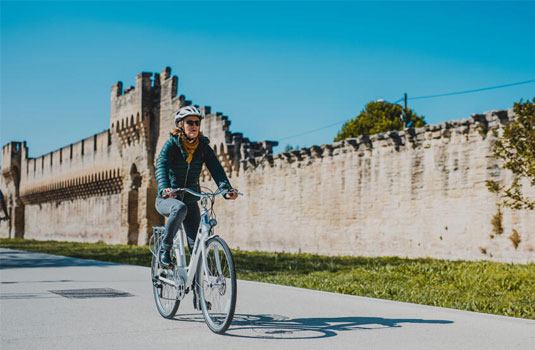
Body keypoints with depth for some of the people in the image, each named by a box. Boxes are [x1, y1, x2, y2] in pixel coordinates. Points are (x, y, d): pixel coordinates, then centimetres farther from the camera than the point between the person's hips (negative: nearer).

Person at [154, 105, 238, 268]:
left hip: (190, 201, 4)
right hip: (167, 199, -3)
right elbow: (161, 167, -26)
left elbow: (216, 169, -13)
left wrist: (226, 189, -33)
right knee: (180, 209, -38)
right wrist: (164, 188, -46)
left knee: (196, 245, -6)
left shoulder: (204, 147, 0)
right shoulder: (171, 145, -10)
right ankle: (165, 250, -21)